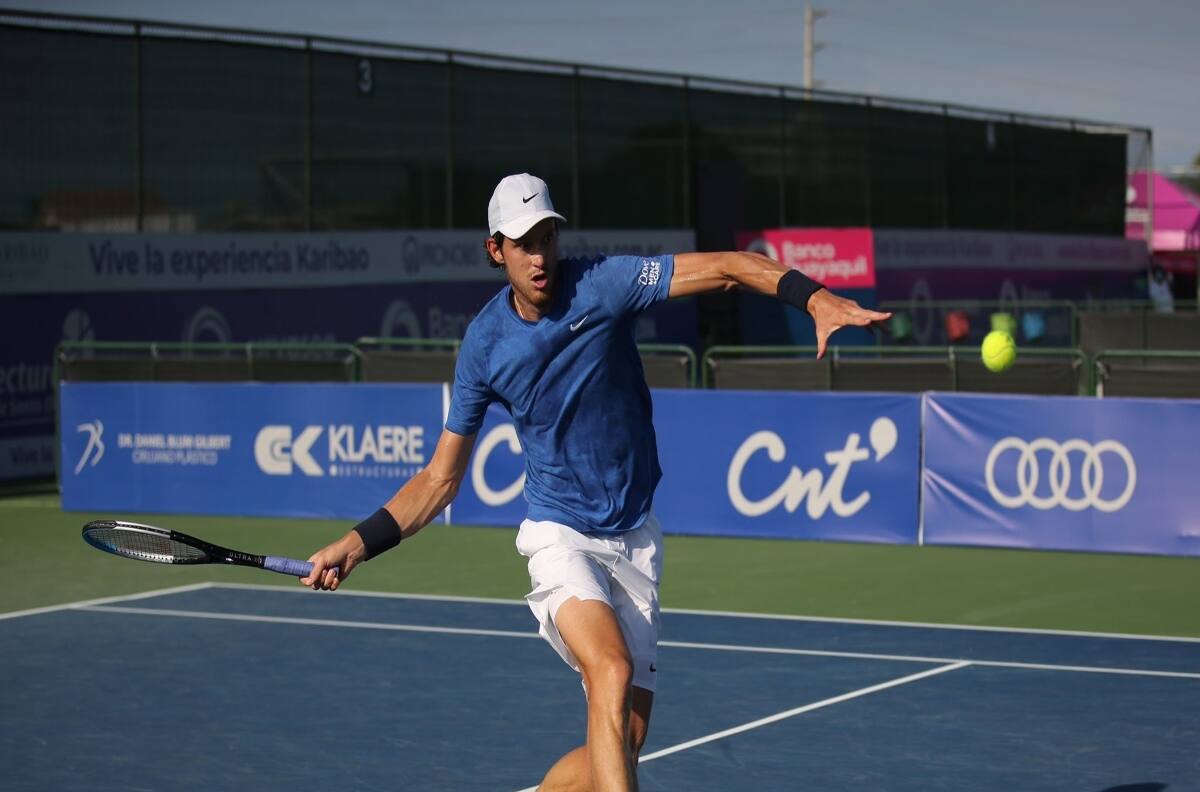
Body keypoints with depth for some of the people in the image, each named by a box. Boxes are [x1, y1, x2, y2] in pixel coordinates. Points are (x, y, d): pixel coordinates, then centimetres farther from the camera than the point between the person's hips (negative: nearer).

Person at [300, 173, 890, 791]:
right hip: (559, 534, -1)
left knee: (624, 739, 1)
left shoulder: (601, 284, -9)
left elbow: (725, 269, -20)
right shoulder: (483, 344, -4)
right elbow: (440, 479, 4)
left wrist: (813, 298, -37)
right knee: (612, 671, -30)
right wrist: (357, 545, -7)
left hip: (634, 541, 2)